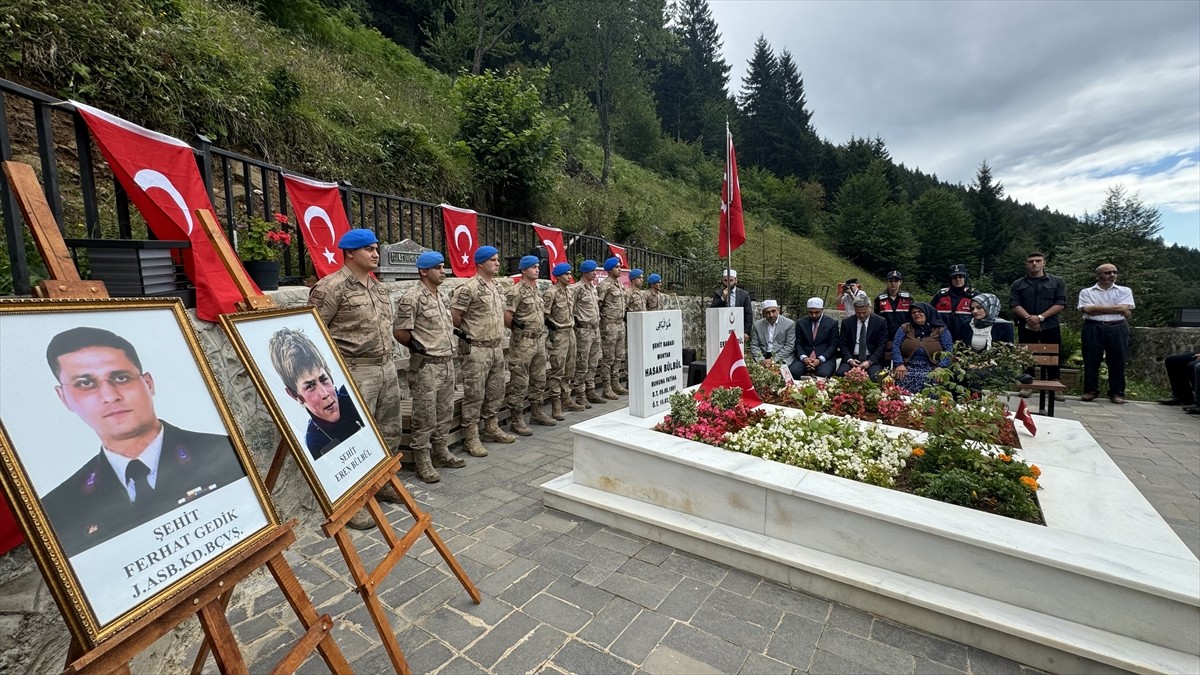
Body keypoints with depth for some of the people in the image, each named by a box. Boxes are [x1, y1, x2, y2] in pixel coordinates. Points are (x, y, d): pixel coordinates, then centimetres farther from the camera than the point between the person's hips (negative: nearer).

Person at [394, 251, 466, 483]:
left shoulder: (440, 295, 13)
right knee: (425, 416, 0)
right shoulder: (412, 297, -14)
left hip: (447, 363, 8)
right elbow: (399, 331, -14)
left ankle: (441, 452, 29)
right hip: (426, 366, -8)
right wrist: (419, 348, -4)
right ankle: (422, 461, 12)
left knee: (444, 413, 16)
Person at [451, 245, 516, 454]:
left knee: (495, 391, 16)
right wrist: (466, 332, 0)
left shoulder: (497, 286, 12)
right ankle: (471, 437, 10)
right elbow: (453, 315, -14)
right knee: (474, 394, -1)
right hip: (476, 349, -8)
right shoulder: (469, 288, -15)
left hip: (497, 347, 8)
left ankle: (491, 428, 30)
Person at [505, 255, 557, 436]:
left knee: (539, 379, 15)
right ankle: (516, 420, 5)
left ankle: (536, 412, 28)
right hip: (523, 342, -8)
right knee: (520, 382, -3)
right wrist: (519, 328, -4)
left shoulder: (537, 289, 14)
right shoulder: (516, 291, -12)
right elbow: (507, 317, -17)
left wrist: (543, 325, 14)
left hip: (540, 340, 9)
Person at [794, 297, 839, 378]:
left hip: (825, 357, -1)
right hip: (804, 358, 1)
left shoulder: (832, 323, 4)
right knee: (793, 371, -29)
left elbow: (833, 345, 0)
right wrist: (804, 358, -14)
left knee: (823, 374, -33)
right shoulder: (801, 323, 9)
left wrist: (820, 360, -15)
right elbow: (798, 344, 6)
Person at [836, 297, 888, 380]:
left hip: (873, 359, -1)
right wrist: (849, 359, -13)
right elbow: (843, 345, 5)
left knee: (875, 377, -32)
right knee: (840, 373, -28)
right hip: (852, 358, 1)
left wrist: (869, 361, -16)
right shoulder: (846, 322, 6)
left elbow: (882, 346, -2)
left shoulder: (880, 322, 2)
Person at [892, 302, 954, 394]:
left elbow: (949, 351, 2)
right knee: (903, 380, -28)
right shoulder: (905, 328, 14)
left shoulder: (941, 330, 12)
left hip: (931, 371, 0)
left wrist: (940, 368, -14)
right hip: (907, 369, 1)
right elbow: (895, 346, 4)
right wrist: (900, 364, -12)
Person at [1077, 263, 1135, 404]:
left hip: (1117, 329, 1)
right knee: (1091, 361, 1)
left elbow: (1125, 310, -3)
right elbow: (1088, 310, -7)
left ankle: (1117, 392, 11)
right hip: (1093, 329, -1)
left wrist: (1097, 308, -5)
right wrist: (1115, 309, -3)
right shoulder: (1086, 292, 7)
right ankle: (1090, 391, 10)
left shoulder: (1124, 291, 11)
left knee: (1117, 362, 3)